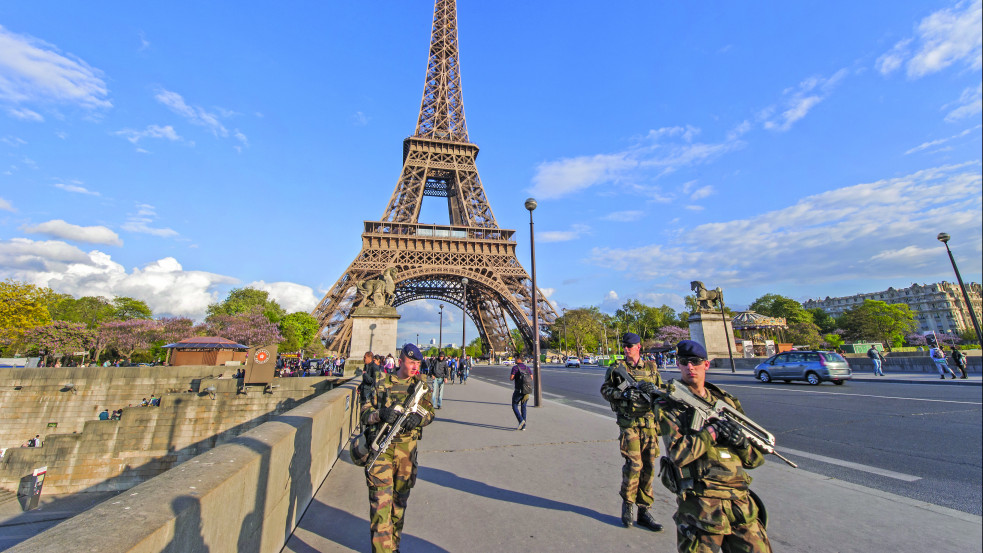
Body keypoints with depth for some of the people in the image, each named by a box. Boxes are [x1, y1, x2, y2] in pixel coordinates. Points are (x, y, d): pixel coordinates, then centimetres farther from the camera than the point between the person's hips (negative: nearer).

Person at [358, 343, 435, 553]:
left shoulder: (420, 384, 3)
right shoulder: (380, 382, -4)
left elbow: (429, 411, 3)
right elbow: (365, 413, -4)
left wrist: (419, 418, -19)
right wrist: (380, 414, -25)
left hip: (407, 447, 3)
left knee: (400, 498, 18)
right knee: (381, 500, -7)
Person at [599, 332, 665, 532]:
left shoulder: (651, 367, 9)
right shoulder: (617, 367, -1)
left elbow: (660, 390, 17)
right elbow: (605, 389, -3)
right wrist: (623, 394, -19)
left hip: (650, 421, 4)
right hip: (629, 422, -4)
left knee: (649, 466, 8)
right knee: (634, 463, -7)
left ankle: (643, 510, 23)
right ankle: (627, 504, 16)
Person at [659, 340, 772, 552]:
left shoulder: (726, 401, 10)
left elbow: (756, 459, 13)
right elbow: (677, 453, -17)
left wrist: (741, 441, -8)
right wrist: (713, 431, -15)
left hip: (740, 499, 5)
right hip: (699, 504, -4)